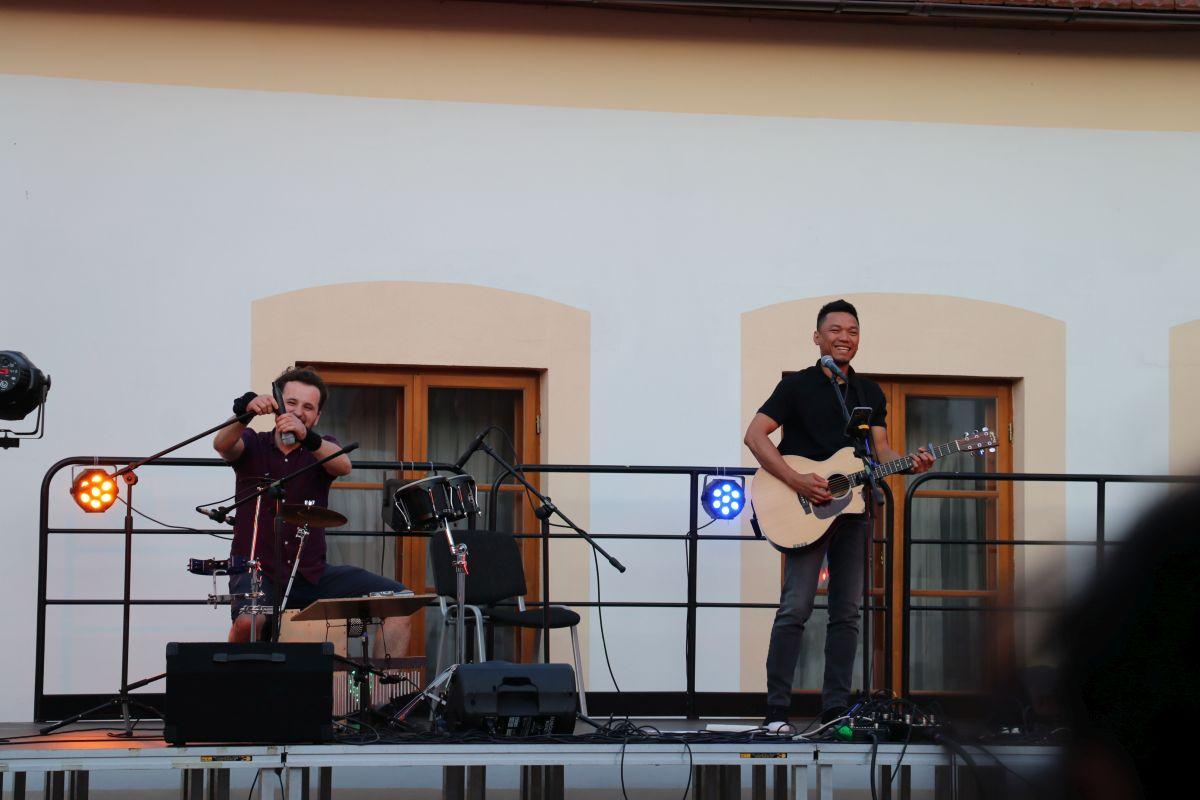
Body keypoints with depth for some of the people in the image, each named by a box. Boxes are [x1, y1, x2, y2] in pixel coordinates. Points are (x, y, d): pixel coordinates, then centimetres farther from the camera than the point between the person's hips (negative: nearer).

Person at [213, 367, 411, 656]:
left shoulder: (322, 449, 8)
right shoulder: (253, 445, 5)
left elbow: (343, 465, -17)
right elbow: (222, 445, -19)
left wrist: (306, 437, -38)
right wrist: (245, 412, -41)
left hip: (312, 573, 3)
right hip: (257, 571, -3)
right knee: (248, 621, -36)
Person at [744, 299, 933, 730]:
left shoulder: (871, 394, 16)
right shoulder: (797, 386, 0)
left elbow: (880, 448, 11)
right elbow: (755, 435, -7)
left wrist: (910, 463, -12)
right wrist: (798, 481, -17)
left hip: (853, 508, 5)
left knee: (847, 612, 4)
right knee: (795, 608, -12)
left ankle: (835, 709, 8)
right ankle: (776, 711, -11)